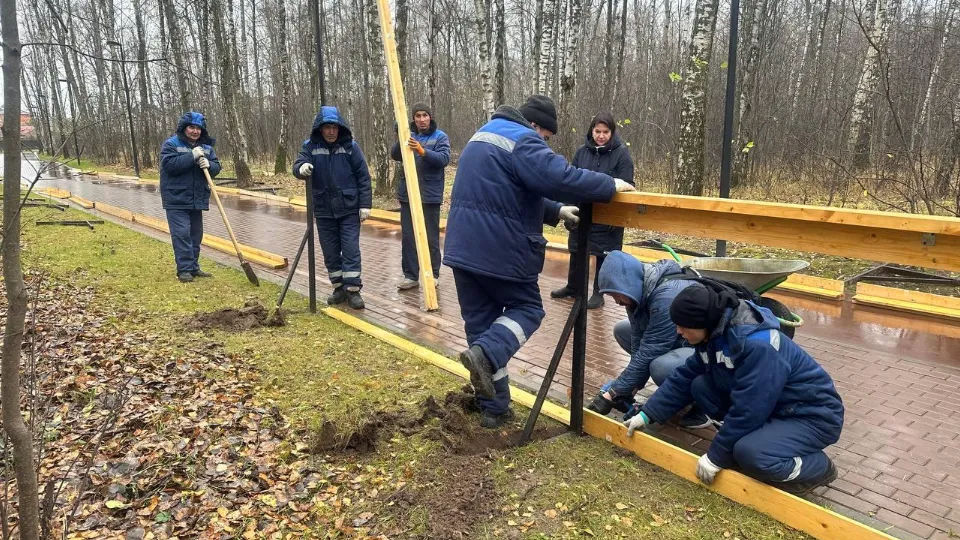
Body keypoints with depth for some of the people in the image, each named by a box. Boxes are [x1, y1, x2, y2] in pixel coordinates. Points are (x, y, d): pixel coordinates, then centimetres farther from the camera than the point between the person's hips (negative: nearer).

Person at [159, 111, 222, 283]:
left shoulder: (206, 147, 11)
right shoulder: (171, 144, -6)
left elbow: (216, 167, 7)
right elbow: (169, 165, -20)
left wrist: (208, 164, -16)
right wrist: (192, 156, -23)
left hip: (197, 200, 6)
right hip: (176, 200, -6)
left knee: (195, 235, 11)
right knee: (182, 234, -10)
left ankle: (193, 267, 20)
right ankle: (184, 269, -6)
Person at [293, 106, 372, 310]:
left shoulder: (350, 146, -5)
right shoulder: (310, 146, 0)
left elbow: (363, 177, -3)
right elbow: (298, 166, -12)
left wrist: (365, 205, -7)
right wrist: (302, 168, -37)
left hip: (349, 209, -2)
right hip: (323, 210, 3)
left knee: (351, 250, -3)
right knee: (330, 252, 9)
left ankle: (353, 290, 5)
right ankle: (339, 288, 22)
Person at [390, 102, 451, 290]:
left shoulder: (440, 137, -1)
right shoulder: (409, 136, 10)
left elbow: (444, 158, -16)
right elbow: (395, 155, -1)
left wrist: (423, 151, -30)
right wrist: (400, 140, -19)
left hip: (430, 195, -4)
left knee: (431, 238, 4)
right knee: (407, 237, 6)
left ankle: (433, 275, 16)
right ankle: (410, 276, 14)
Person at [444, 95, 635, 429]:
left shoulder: (484, 136, 22)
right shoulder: (522, 142, -9)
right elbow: (561, 178, -23)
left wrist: (556, 212, 22)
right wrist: (611, 187, -9)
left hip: (464, 246, 9)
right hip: (500, 248, -9)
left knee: (480, 320, 12)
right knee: (527, 307, 12)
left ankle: (493, 408, 17)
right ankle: (484, 353, -15)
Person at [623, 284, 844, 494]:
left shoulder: (757, 346, -33)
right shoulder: (716, 334, -5)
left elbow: (746, 411, -30)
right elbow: (684, 378, 5)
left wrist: (716, 457, -20)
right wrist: (647, 414, 2)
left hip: (814, 416, -8)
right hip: (772, 408, 8)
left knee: (750, 453, -34)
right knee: (700, 386, -5)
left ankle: (819, 468, -4)